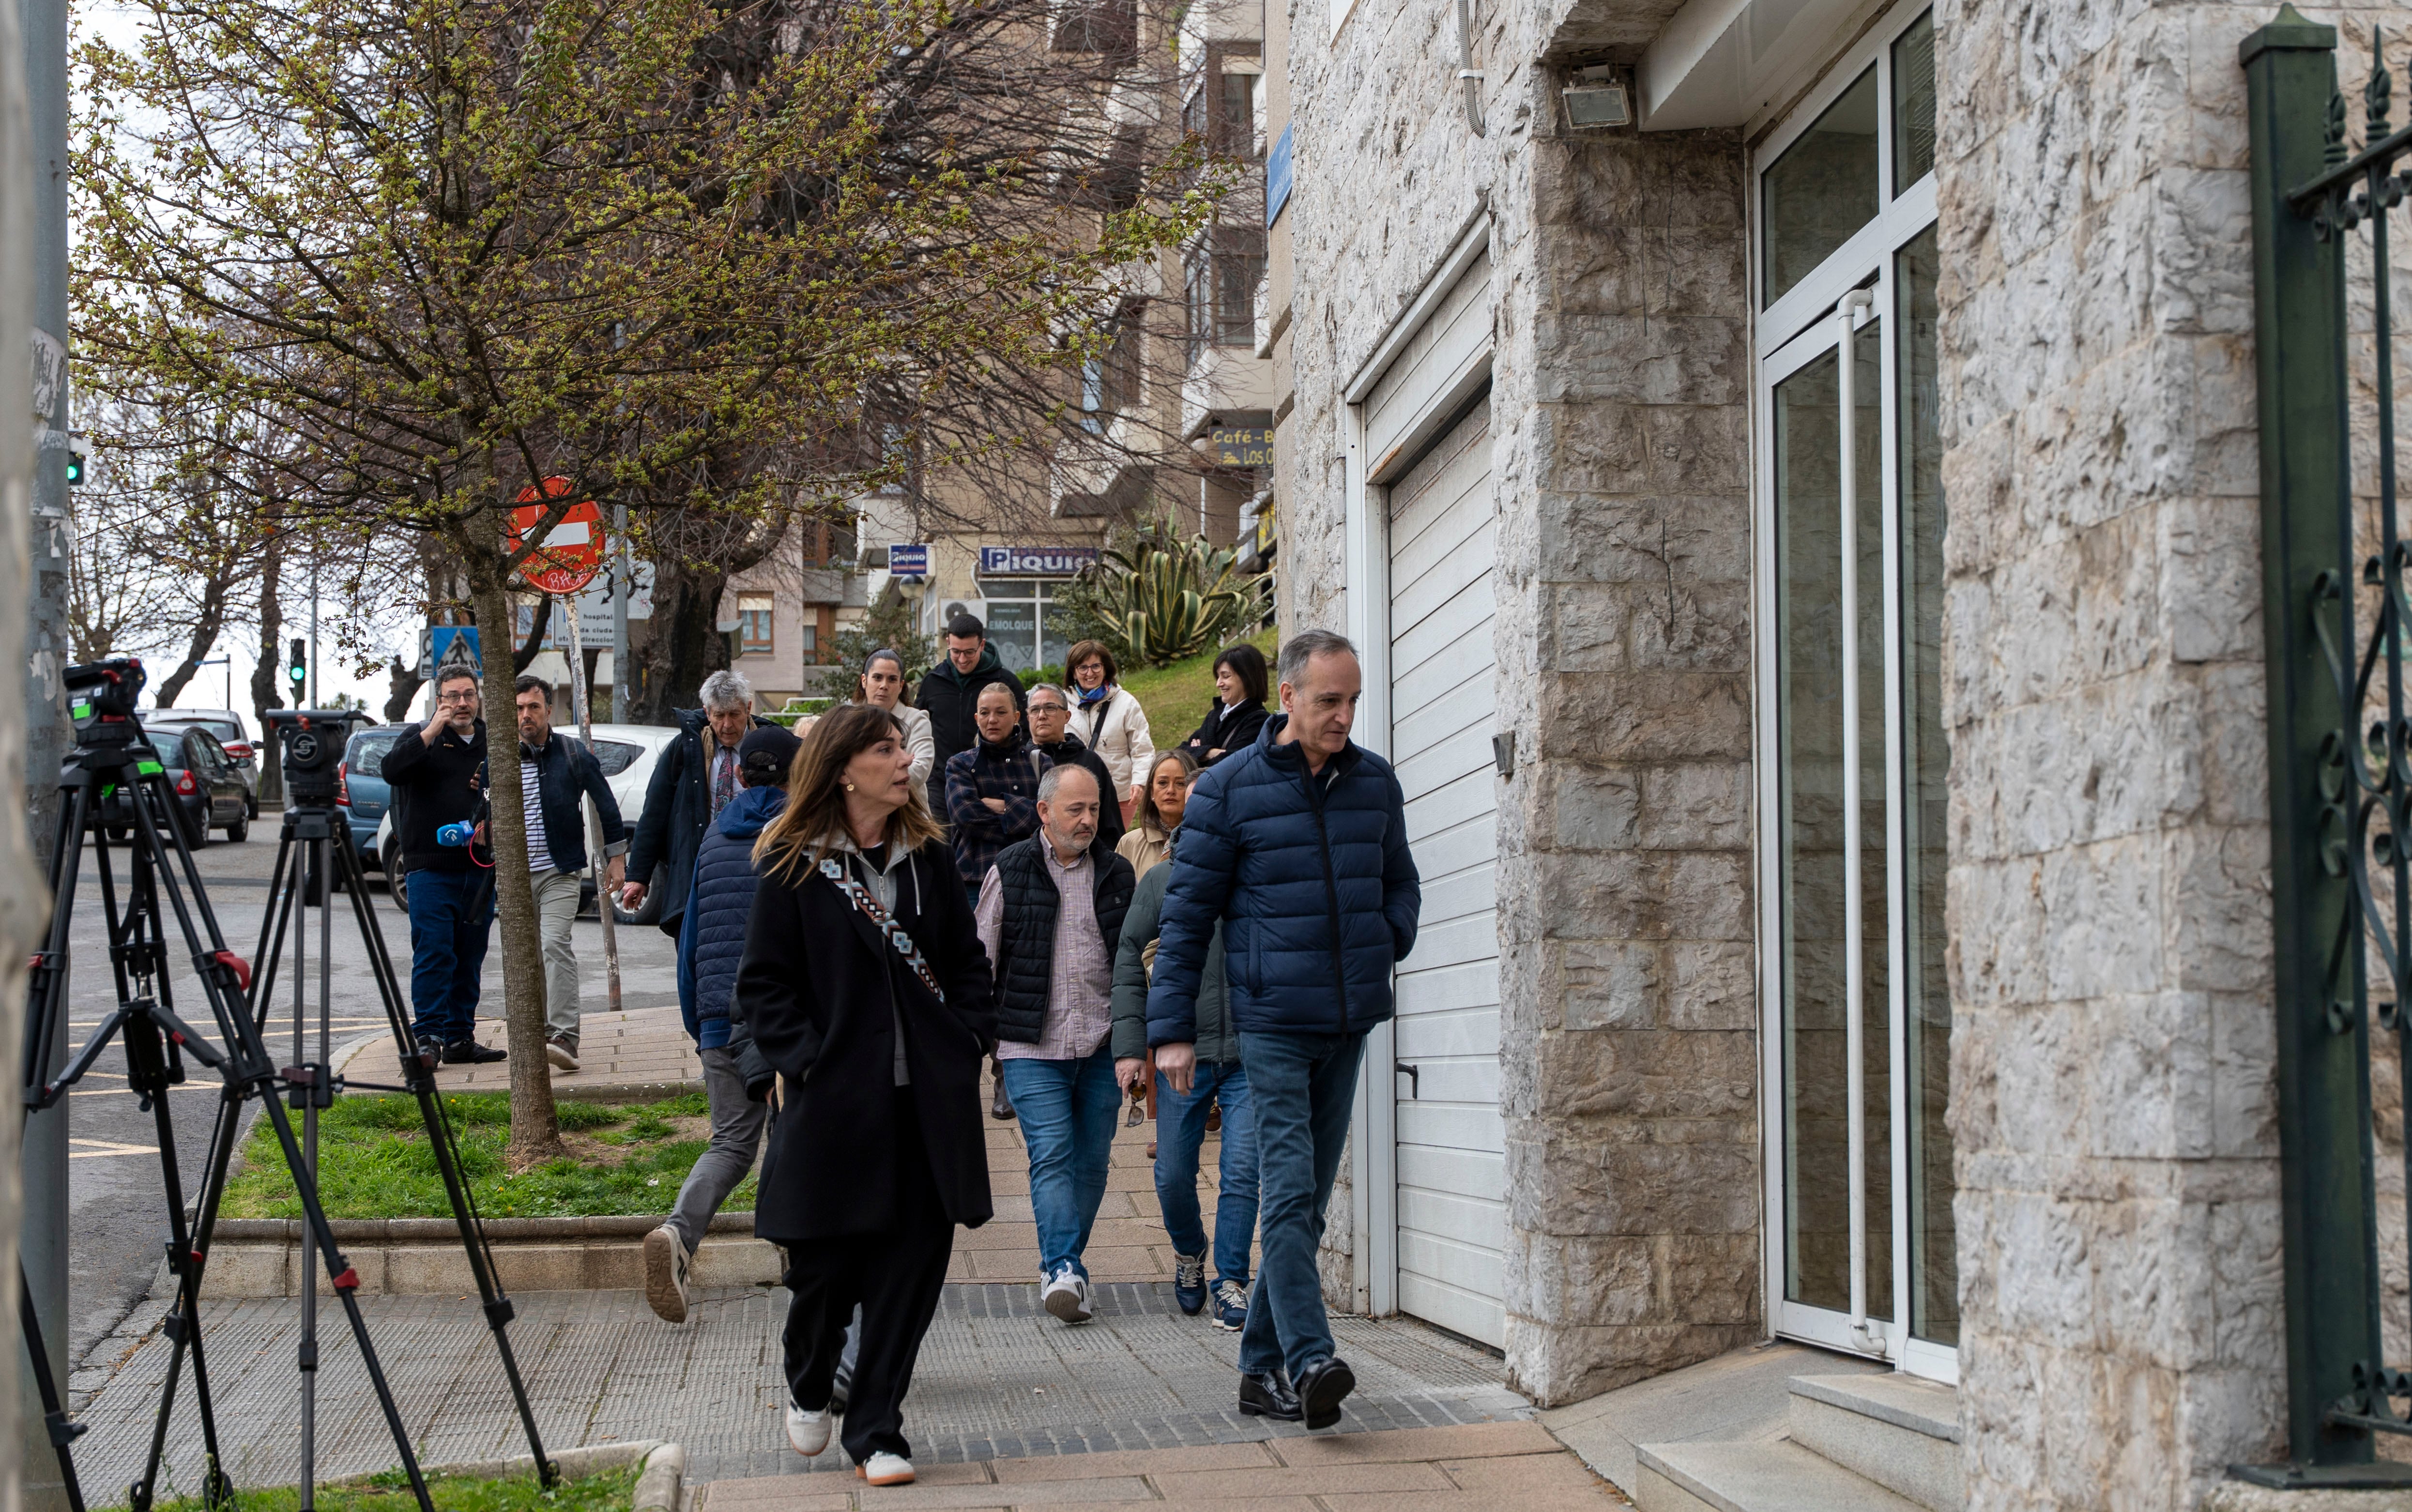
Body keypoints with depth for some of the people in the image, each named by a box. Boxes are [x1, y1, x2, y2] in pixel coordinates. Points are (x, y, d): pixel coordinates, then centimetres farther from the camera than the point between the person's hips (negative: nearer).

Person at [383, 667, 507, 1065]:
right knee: (433, 953, -10)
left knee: (469, 957, 7)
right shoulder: (421, 739, 4)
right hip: (431, 868, -4)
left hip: (479, 867, 4)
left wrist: (492, 821, 3)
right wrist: (432, 732, -16)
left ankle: (461, 1037, 12)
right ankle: (427, 1034, -8)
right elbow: (393, 770, -16)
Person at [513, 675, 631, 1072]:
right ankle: (539, 1033, 21)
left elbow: (606, 804, 8)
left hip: (560, 872, -4)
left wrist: (615, 857, 8)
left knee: (555, 945, -19)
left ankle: (565, 1038, -25)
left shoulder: (573, 755, -1)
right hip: (516, 875, 4)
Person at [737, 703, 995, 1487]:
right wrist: (803, 1060, -13)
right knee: (827, 1262, 3)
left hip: (928, 1098, 4)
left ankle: (876, 1430, 12)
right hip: (837, 1098, -4)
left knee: (914, 1259, 1)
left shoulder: (926, 856, 9)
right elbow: (763, 983, -3)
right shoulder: (792, 865, -3)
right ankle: (809, 1389, 34)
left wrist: (967, 1041, 4)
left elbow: (966, 960, 16)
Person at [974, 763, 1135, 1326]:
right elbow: (979, 958, 6)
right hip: (1033, 1048, -3)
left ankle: (1064, 1265, 17)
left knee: (1092, 1158, 5)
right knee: (1051, 1155, -14)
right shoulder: (1010, 872, 1)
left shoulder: (1116, 873, 10)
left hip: (1102, 1046, 3)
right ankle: (1063, 1269, -20)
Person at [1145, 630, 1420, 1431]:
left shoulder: (1375, 782, 10)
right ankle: (1309, 1359, -19)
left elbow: (1400, 883, 25)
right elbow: (1186, 912, -2)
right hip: (1269, 1019, -5)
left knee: (1308, 1199, 8)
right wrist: (1172, 1028, -6)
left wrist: (1386, 946, 5)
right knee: (1289, 1189, -15)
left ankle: (1263, 1366, 16)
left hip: (1347, 1023, 5)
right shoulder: (1229, 788, -4)